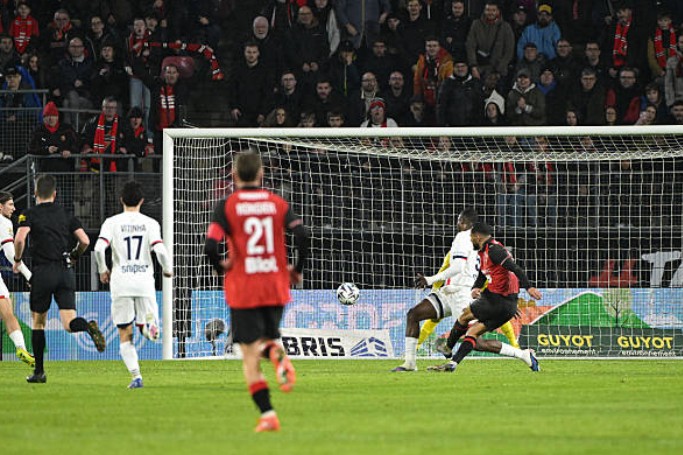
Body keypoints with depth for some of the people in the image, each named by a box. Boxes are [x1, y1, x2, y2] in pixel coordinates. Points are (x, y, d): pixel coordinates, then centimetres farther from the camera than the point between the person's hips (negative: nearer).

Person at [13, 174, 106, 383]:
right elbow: (84, 241, 6)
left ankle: (39, 371, 13)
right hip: (66, 273, 3)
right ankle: (89, 326, -37)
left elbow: (20, 238, -16)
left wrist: (17, 260, 1)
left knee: (38, 322, 12)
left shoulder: (30, 214, 1)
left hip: (43, 272, -3)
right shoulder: (66, 215, 13)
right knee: (69, 323, -3)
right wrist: (74, 257, 24)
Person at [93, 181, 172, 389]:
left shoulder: (112, 222, 1)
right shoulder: (150, 223, 2)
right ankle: (150, 320, -22)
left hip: (121, 283, 0)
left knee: (125, 334, 6)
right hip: (144, 282, 0)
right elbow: (160, 250, -9)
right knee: (146, 325, 15)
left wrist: (103, 270, 7)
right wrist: (168, 269, 10)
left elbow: (99, 248, -11)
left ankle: (136, 376, -8)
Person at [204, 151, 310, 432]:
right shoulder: (278, 204, 4)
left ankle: (267, 415, -8)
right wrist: (297, 269, 6)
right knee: (268, 337, 24)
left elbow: (211, 245, -15)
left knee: (250, 356, 2)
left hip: (243, 290, -3)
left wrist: (221, 267, 5)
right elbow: (301, 235, -9)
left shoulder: (226, 206, -3)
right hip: (276, 287, 3)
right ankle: (277, 353, -14)